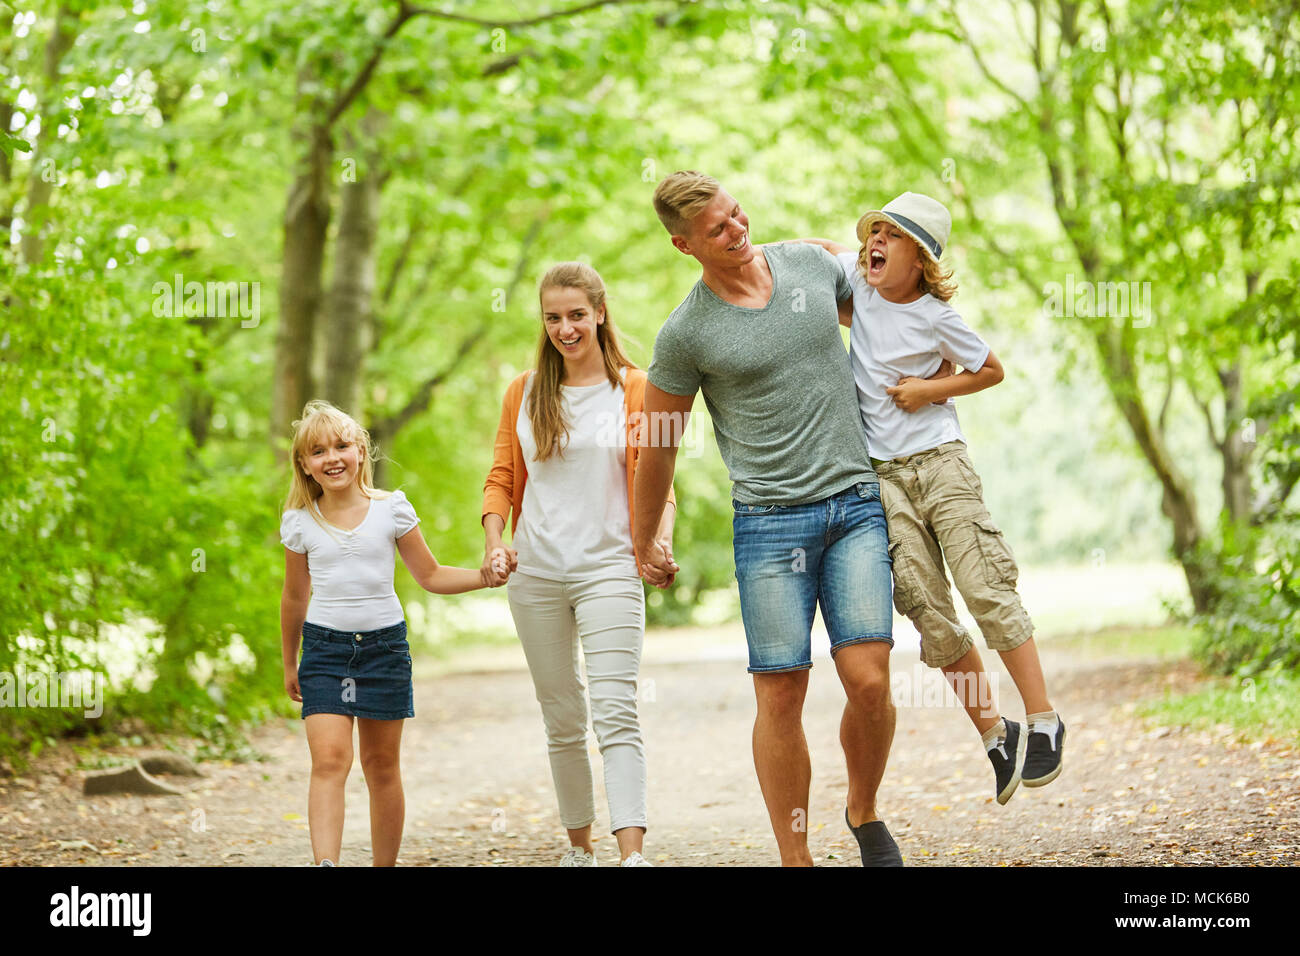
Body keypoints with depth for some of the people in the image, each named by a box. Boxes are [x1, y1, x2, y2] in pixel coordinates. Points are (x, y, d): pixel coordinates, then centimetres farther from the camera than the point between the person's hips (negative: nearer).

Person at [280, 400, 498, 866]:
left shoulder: (391, 508, 0)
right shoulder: (299, 522, 2)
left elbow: (431, 575, 6)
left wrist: (485, 576, -10)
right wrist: (289, 664, 21)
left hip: (384, 644, 0)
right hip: (324, 647, 0)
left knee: (381, 766, 8)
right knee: (329, 760, -15)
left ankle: (386, 864, 20)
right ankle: (326, 864, -25)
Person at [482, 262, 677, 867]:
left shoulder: (634, 388, 3)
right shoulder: (525, 392, 10)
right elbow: (502, 476, 12)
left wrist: (661, 536, -19)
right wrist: (494, 541, -6)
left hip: (608, 567, -3)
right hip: (536, 573, 3)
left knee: (615, 710, -16)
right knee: (562, 720, 10)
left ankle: (632, 853, -24)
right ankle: (579, 845, 21)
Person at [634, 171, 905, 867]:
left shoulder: (813, 263, 7)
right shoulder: (685, 334, -4)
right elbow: (658, 445, 8)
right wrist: (643, 544, 16)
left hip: (856, 503, 2)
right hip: (769, 519, -2)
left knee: (868, 681, -7)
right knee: (780, 696, -3)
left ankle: (864, 813, 19)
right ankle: (795, 857, 9)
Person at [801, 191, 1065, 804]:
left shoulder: (936, 317, -6)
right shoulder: (858, 277, 4)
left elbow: (992, 370, 6)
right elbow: (818, 247, 23)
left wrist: (932, 391, -7)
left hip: (939, 461, -4)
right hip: (883, 475, 4)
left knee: (986, 589, -11)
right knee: (929, 615, -2)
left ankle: (1044, 720, -3)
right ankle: (994, 735, 8)